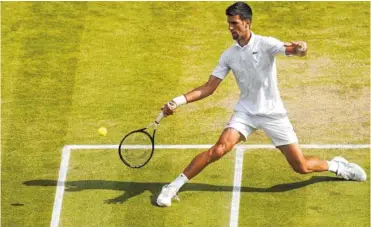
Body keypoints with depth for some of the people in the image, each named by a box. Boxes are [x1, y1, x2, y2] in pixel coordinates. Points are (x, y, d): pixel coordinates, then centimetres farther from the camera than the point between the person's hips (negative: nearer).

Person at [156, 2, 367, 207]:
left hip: (273, 113, -2)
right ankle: (173, 187, -16)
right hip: (246, 112, 2)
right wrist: (179, 101, -14)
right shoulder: (229, 56, -1)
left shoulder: (265, 44, -12)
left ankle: (335, 165, 30)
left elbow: (293, 50, -30)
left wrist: (300, 48, -55)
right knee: (219, 149, -22)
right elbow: (208, 88, -1)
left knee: (301, 167, -1)